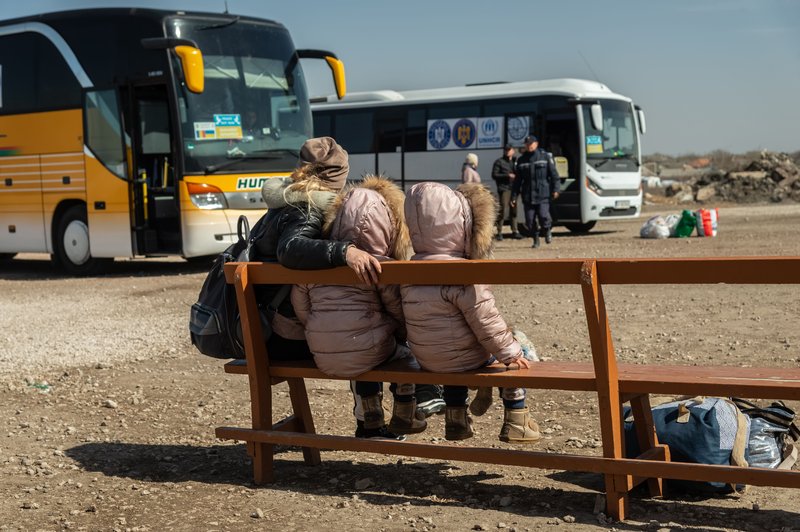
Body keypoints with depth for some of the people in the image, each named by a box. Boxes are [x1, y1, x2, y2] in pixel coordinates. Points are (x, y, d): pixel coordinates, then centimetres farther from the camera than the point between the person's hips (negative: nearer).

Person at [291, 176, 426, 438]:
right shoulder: (382, 267, -10)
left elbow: (301, 309, 8)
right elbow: (402, 314, -3)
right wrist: (404, 337, 17)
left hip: (322, 357, 5)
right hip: (365, 354, -5)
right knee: (408, 346, 25)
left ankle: (369, 421, 38)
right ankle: (403, 416, 32)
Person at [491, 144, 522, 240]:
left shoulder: (515, 161, 17)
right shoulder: (499, 162, 1)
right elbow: (494, 175, -6)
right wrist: (507, 175, -14)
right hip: (504, 189, -5)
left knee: (513, 210, 8)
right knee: (503, 210, -9)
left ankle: (515, 231, 14)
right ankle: (499, 232, -4)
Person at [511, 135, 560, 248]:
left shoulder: (546, 156, 3)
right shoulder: (521, 160, 12)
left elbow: (554, 174, 1)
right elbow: (518, 180, 14)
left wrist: (556, 189, -10)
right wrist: (514, 196, 9)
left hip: (543, 194, -3)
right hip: (528, 196, 3)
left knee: (544, 216, -14)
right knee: (530, 220, 0)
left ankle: (547, 230, 17)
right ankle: (536, 240, 18)